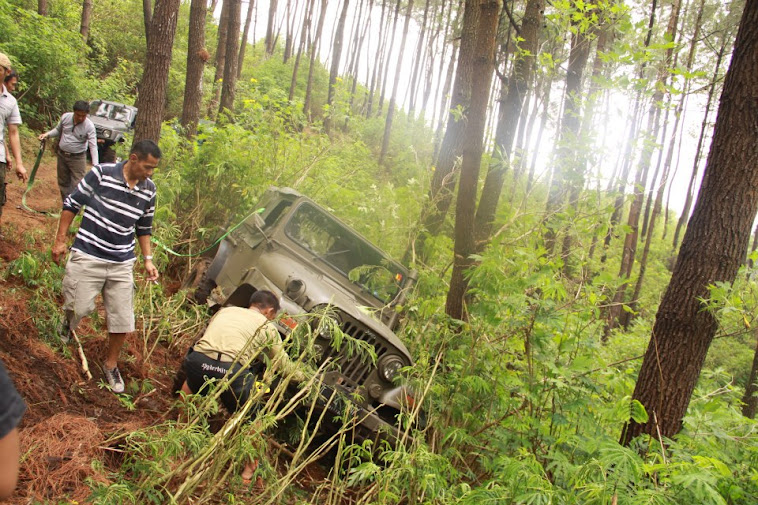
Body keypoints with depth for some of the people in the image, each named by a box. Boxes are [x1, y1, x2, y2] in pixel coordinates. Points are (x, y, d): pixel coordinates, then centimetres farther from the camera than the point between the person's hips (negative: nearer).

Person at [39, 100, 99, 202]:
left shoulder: (89, 126, -17)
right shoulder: (65, 117, -5)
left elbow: (93, 146, -23)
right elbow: (57, 130, 15)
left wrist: (95, 165, -33)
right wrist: (47, 134, -4)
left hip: (77, 158, -5)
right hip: (62, 155, 5)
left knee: (77, 185, -10)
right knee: (63, 182, 14)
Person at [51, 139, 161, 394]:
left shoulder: (148, 190, -1)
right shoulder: (102, 173, -13)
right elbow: (71, 204, -4)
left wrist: (147, 259, 5)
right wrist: (60, 240, -3)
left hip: (122, 262, 4)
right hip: (88, 255, -3)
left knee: (122, 318, 4)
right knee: (80, 307, -2)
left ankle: (111, 364, 27)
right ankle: (69, 320, 38)